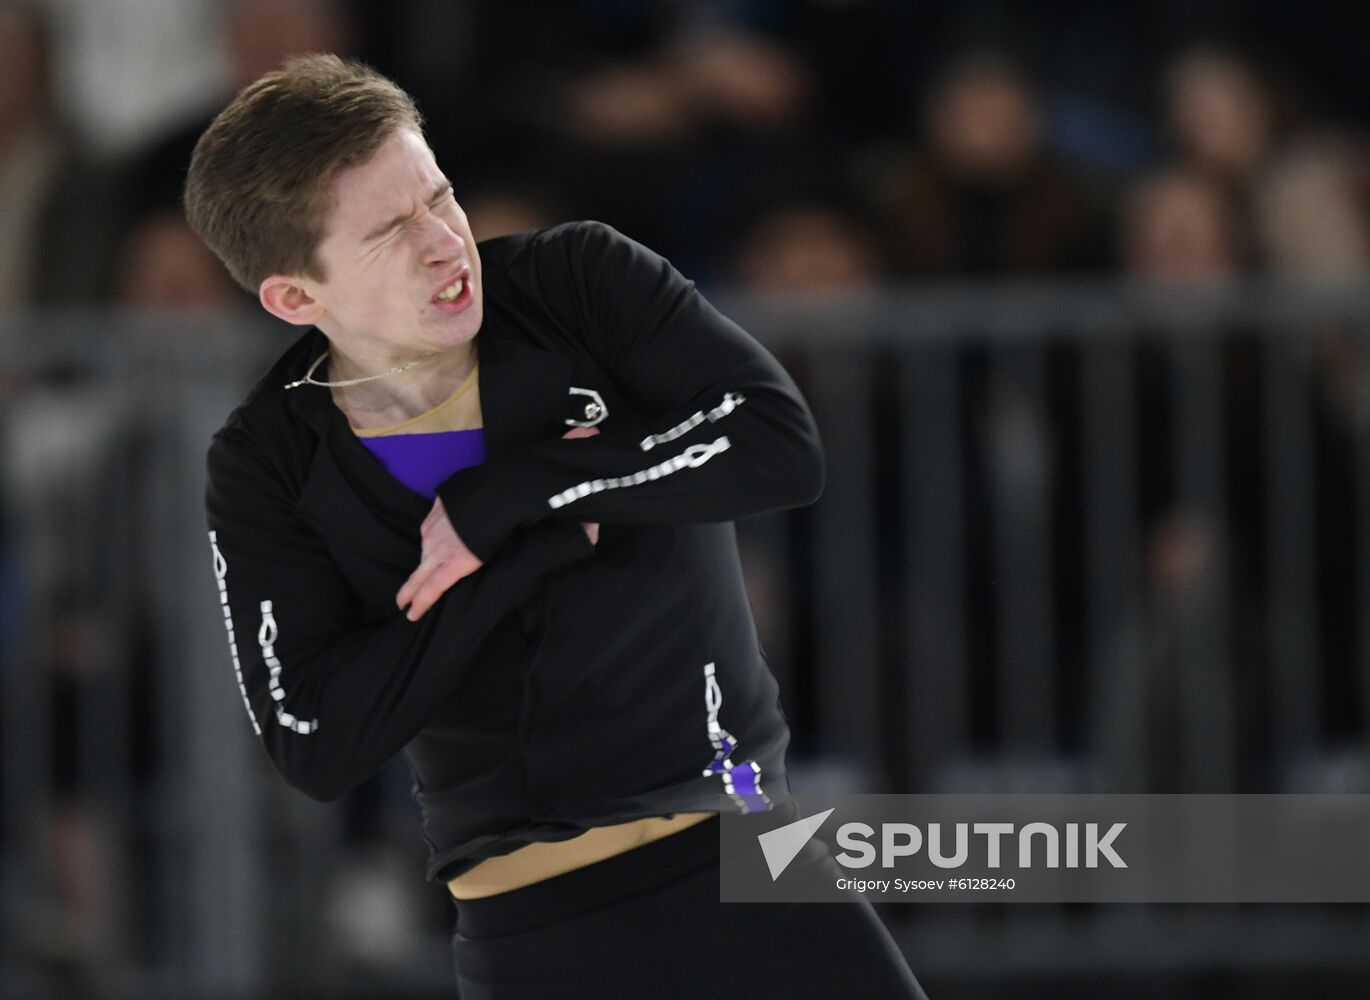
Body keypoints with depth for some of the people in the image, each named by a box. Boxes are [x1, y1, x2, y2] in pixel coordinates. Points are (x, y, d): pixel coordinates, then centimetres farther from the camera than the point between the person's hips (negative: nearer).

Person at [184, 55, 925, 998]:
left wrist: (506, 499, -19)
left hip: (751, 853, 1)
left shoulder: (579, 278, -7)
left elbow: (782, 444, -18)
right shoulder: (271, 470, -6)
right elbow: (317, 747, -15)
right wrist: (534, 547, -16)